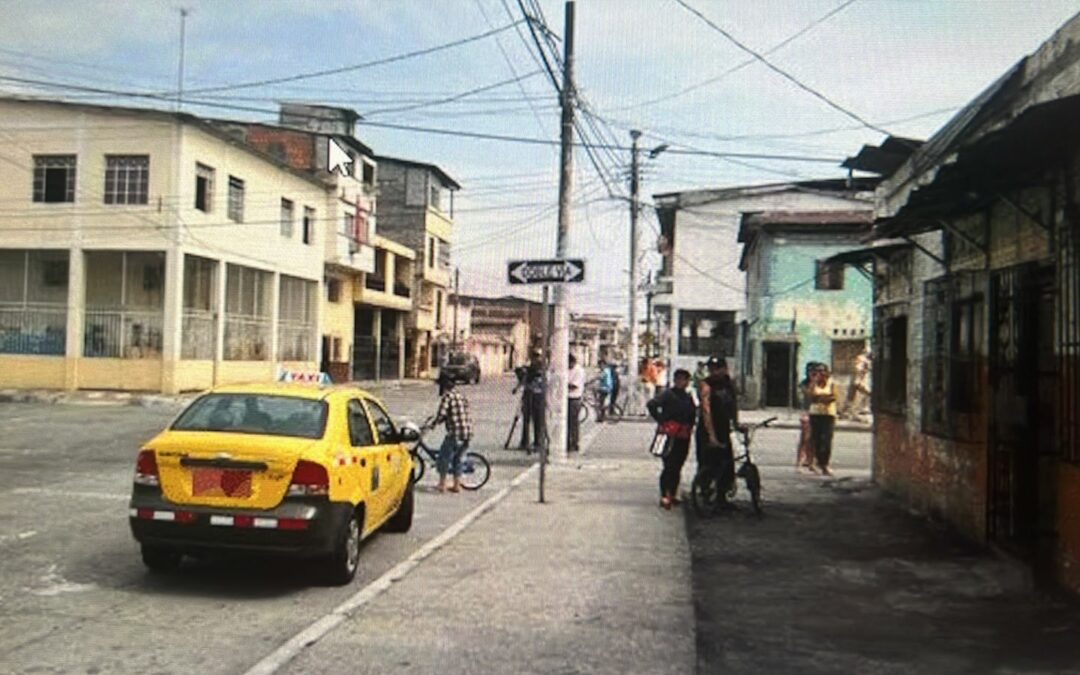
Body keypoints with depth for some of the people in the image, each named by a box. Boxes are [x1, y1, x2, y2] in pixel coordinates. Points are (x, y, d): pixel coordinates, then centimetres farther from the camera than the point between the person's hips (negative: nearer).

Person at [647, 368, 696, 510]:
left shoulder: (688, 397, 14)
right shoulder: (668, 394, -8)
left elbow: (693, 413, 23)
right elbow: (651, 405, -17)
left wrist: (690, 427, 7)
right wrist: (661, 422, -16)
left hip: (684, 437, 6)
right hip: (672, 436, -6)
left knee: (678, 466, 12)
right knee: (669, 466, -7)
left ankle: (673, 494, 22)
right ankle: (664, 496, -3)